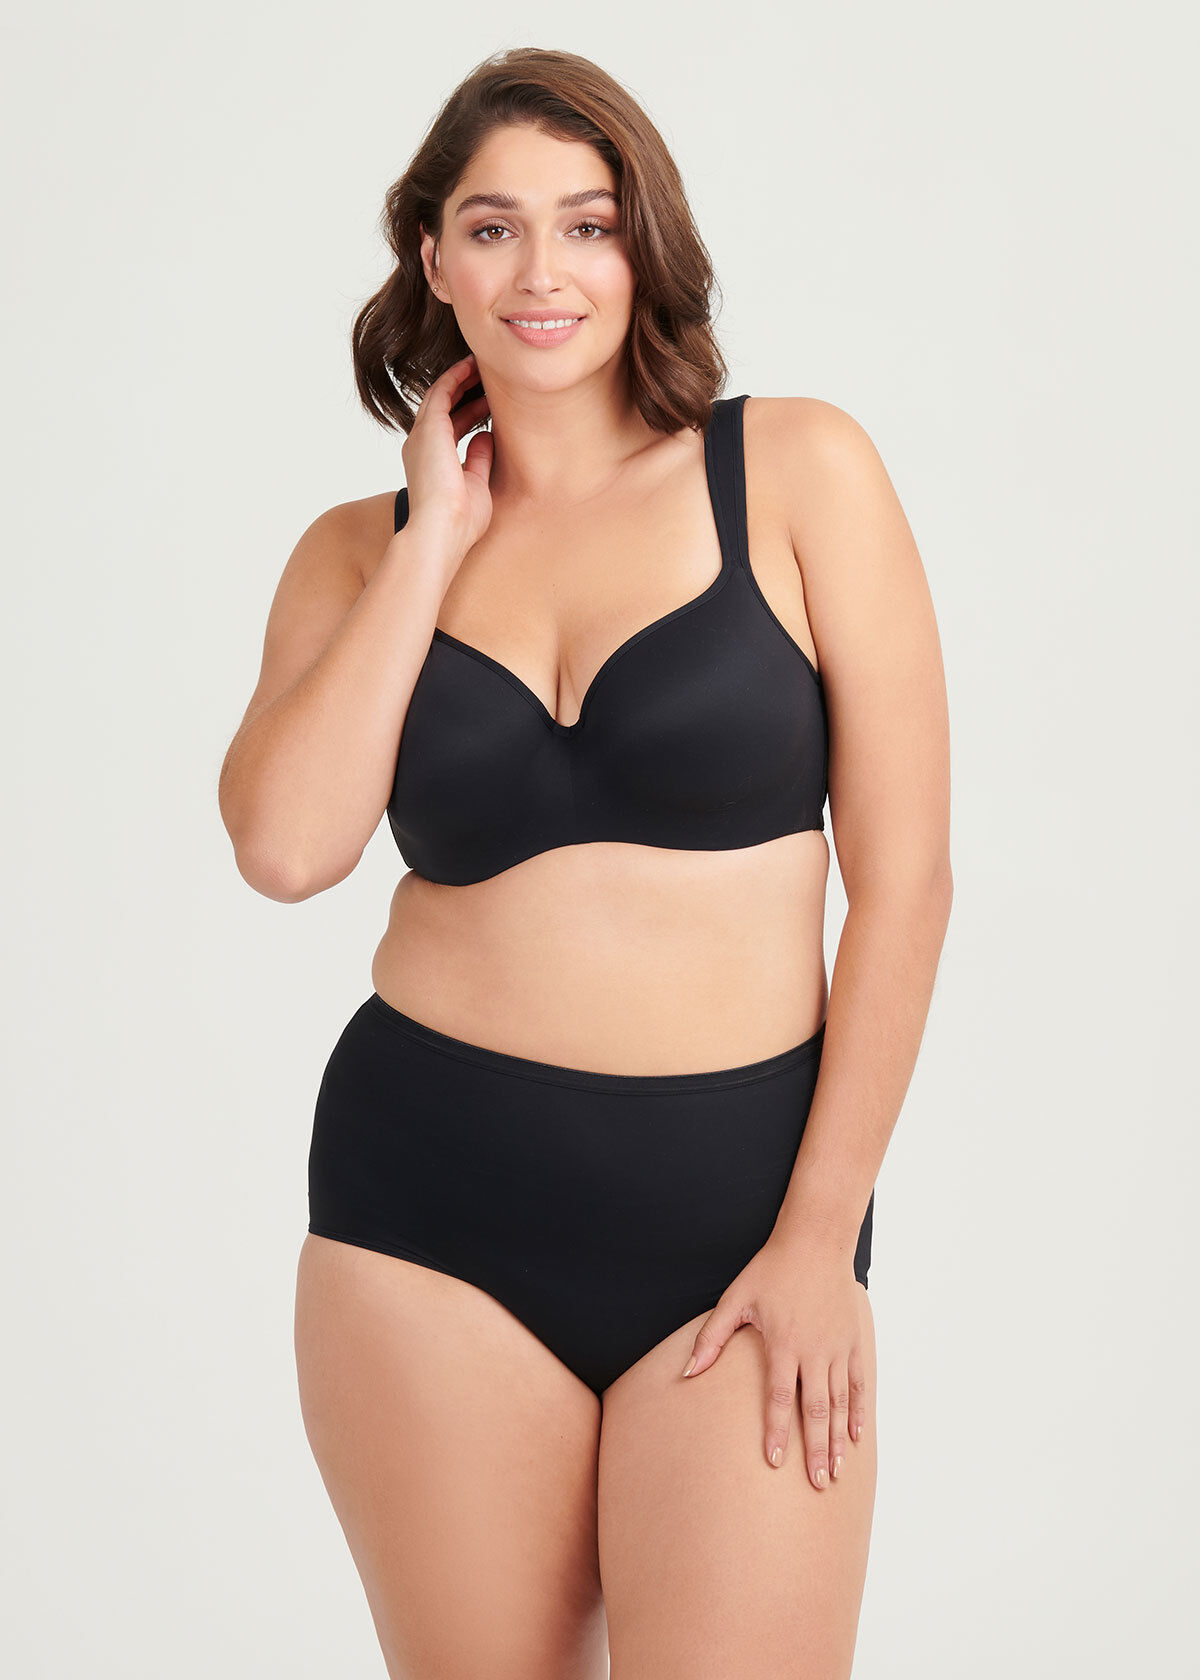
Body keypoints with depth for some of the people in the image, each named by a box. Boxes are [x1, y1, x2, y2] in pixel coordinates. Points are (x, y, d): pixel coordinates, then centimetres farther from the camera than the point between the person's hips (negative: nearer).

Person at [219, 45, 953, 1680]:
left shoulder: (797, 470, -1)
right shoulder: (361, 549, 7)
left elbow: (905, 875, -3)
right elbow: (286, 846, -12)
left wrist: (821, 1237, -6)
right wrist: (437, 537, -5)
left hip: (737, 1202, -2)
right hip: (435, 1198, 2)